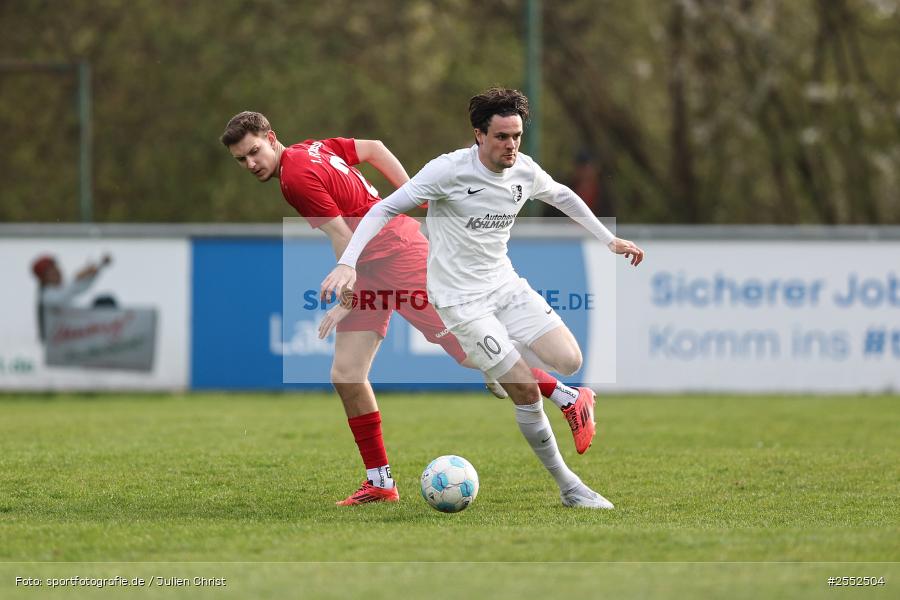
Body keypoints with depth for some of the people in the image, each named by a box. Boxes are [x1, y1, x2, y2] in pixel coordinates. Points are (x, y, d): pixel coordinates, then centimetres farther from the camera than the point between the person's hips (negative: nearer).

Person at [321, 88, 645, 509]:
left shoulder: (525, 171, 0)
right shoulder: (449, 170, -18)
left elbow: (562, 196, 23)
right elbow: (385, 209, -16)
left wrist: (610, 240, 24)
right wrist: (348, 262, -28)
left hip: (505, 285, 6)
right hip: (461, 300, -6)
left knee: (570, 361, -12)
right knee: (527, 391, -13)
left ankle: (506, 360, 20)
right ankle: (568, 487, 1)